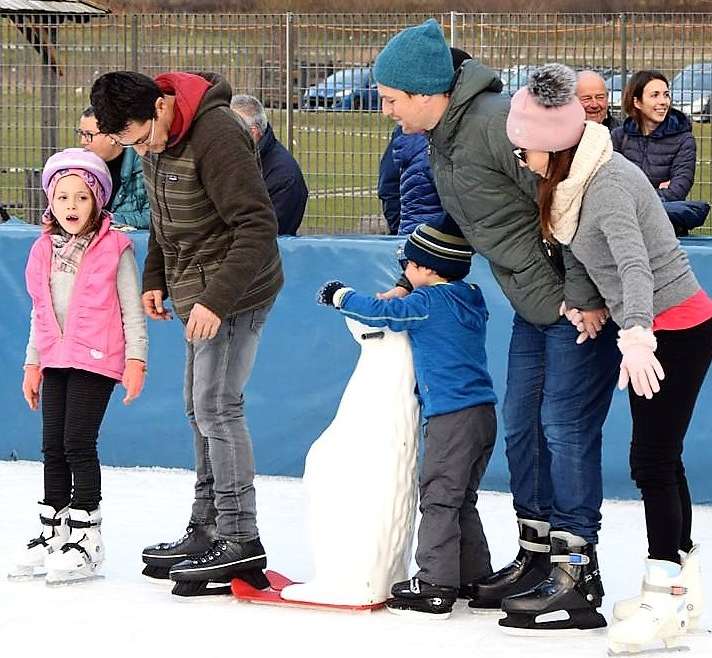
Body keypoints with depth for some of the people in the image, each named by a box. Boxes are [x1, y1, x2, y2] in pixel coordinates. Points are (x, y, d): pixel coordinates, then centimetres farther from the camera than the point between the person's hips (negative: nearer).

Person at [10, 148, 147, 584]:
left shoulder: (114, 249, -8)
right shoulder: (45, 251, 9)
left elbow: (131, 309, -5)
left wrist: (135, 360, -10)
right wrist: (33, 363, 18)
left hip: (96, 360, -6)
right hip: (56, 360, 6)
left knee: (78, 445, -8)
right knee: (53, 448, 10)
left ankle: (85, 539, -1)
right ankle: (53, 535, 19)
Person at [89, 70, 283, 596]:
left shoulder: (216, 134, -24)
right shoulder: (154, 138, 4)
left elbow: (257, 225, -25)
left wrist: (217, 299, -29)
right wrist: (155, 277, 12)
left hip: (235, 295, -9)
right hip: (200, 295, 10)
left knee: (217, 408, -11)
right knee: (202, 409, 13)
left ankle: (241, 540, -8)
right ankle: (207, 529, 21)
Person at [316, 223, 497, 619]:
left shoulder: (429, 301, -11)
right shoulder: (470, 300, 14)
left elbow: (383, 313, -9)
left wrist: (341, 296, 6)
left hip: (453, 417, -9)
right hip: (483, 413, 9)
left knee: (439, 499, -6)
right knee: (462, 501, 18)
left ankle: (436, 586, -7)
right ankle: (475, 579, 21)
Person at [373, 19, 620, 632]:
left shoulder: (499, 122, -25)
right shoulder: (441, 140, 7)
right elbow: (466, 225, 20)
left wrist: (585, 296, -23)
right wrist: (411, 283, 17)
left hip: (584, 303, -10)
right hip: (535, 306, 10)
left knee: (566, 429, -10)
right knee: (521, 426, 13)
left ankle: (581, 579, -5)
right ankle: (535, 556, 24)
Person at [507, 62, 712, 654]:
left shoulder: (607, 182, -24)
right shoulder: (574, 178, 4)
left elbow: (634, 263, -36)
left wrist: (635, 335, -46)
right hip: (653, 329, 10)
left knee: (652, 460, -10)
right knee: (661, 459, 13)